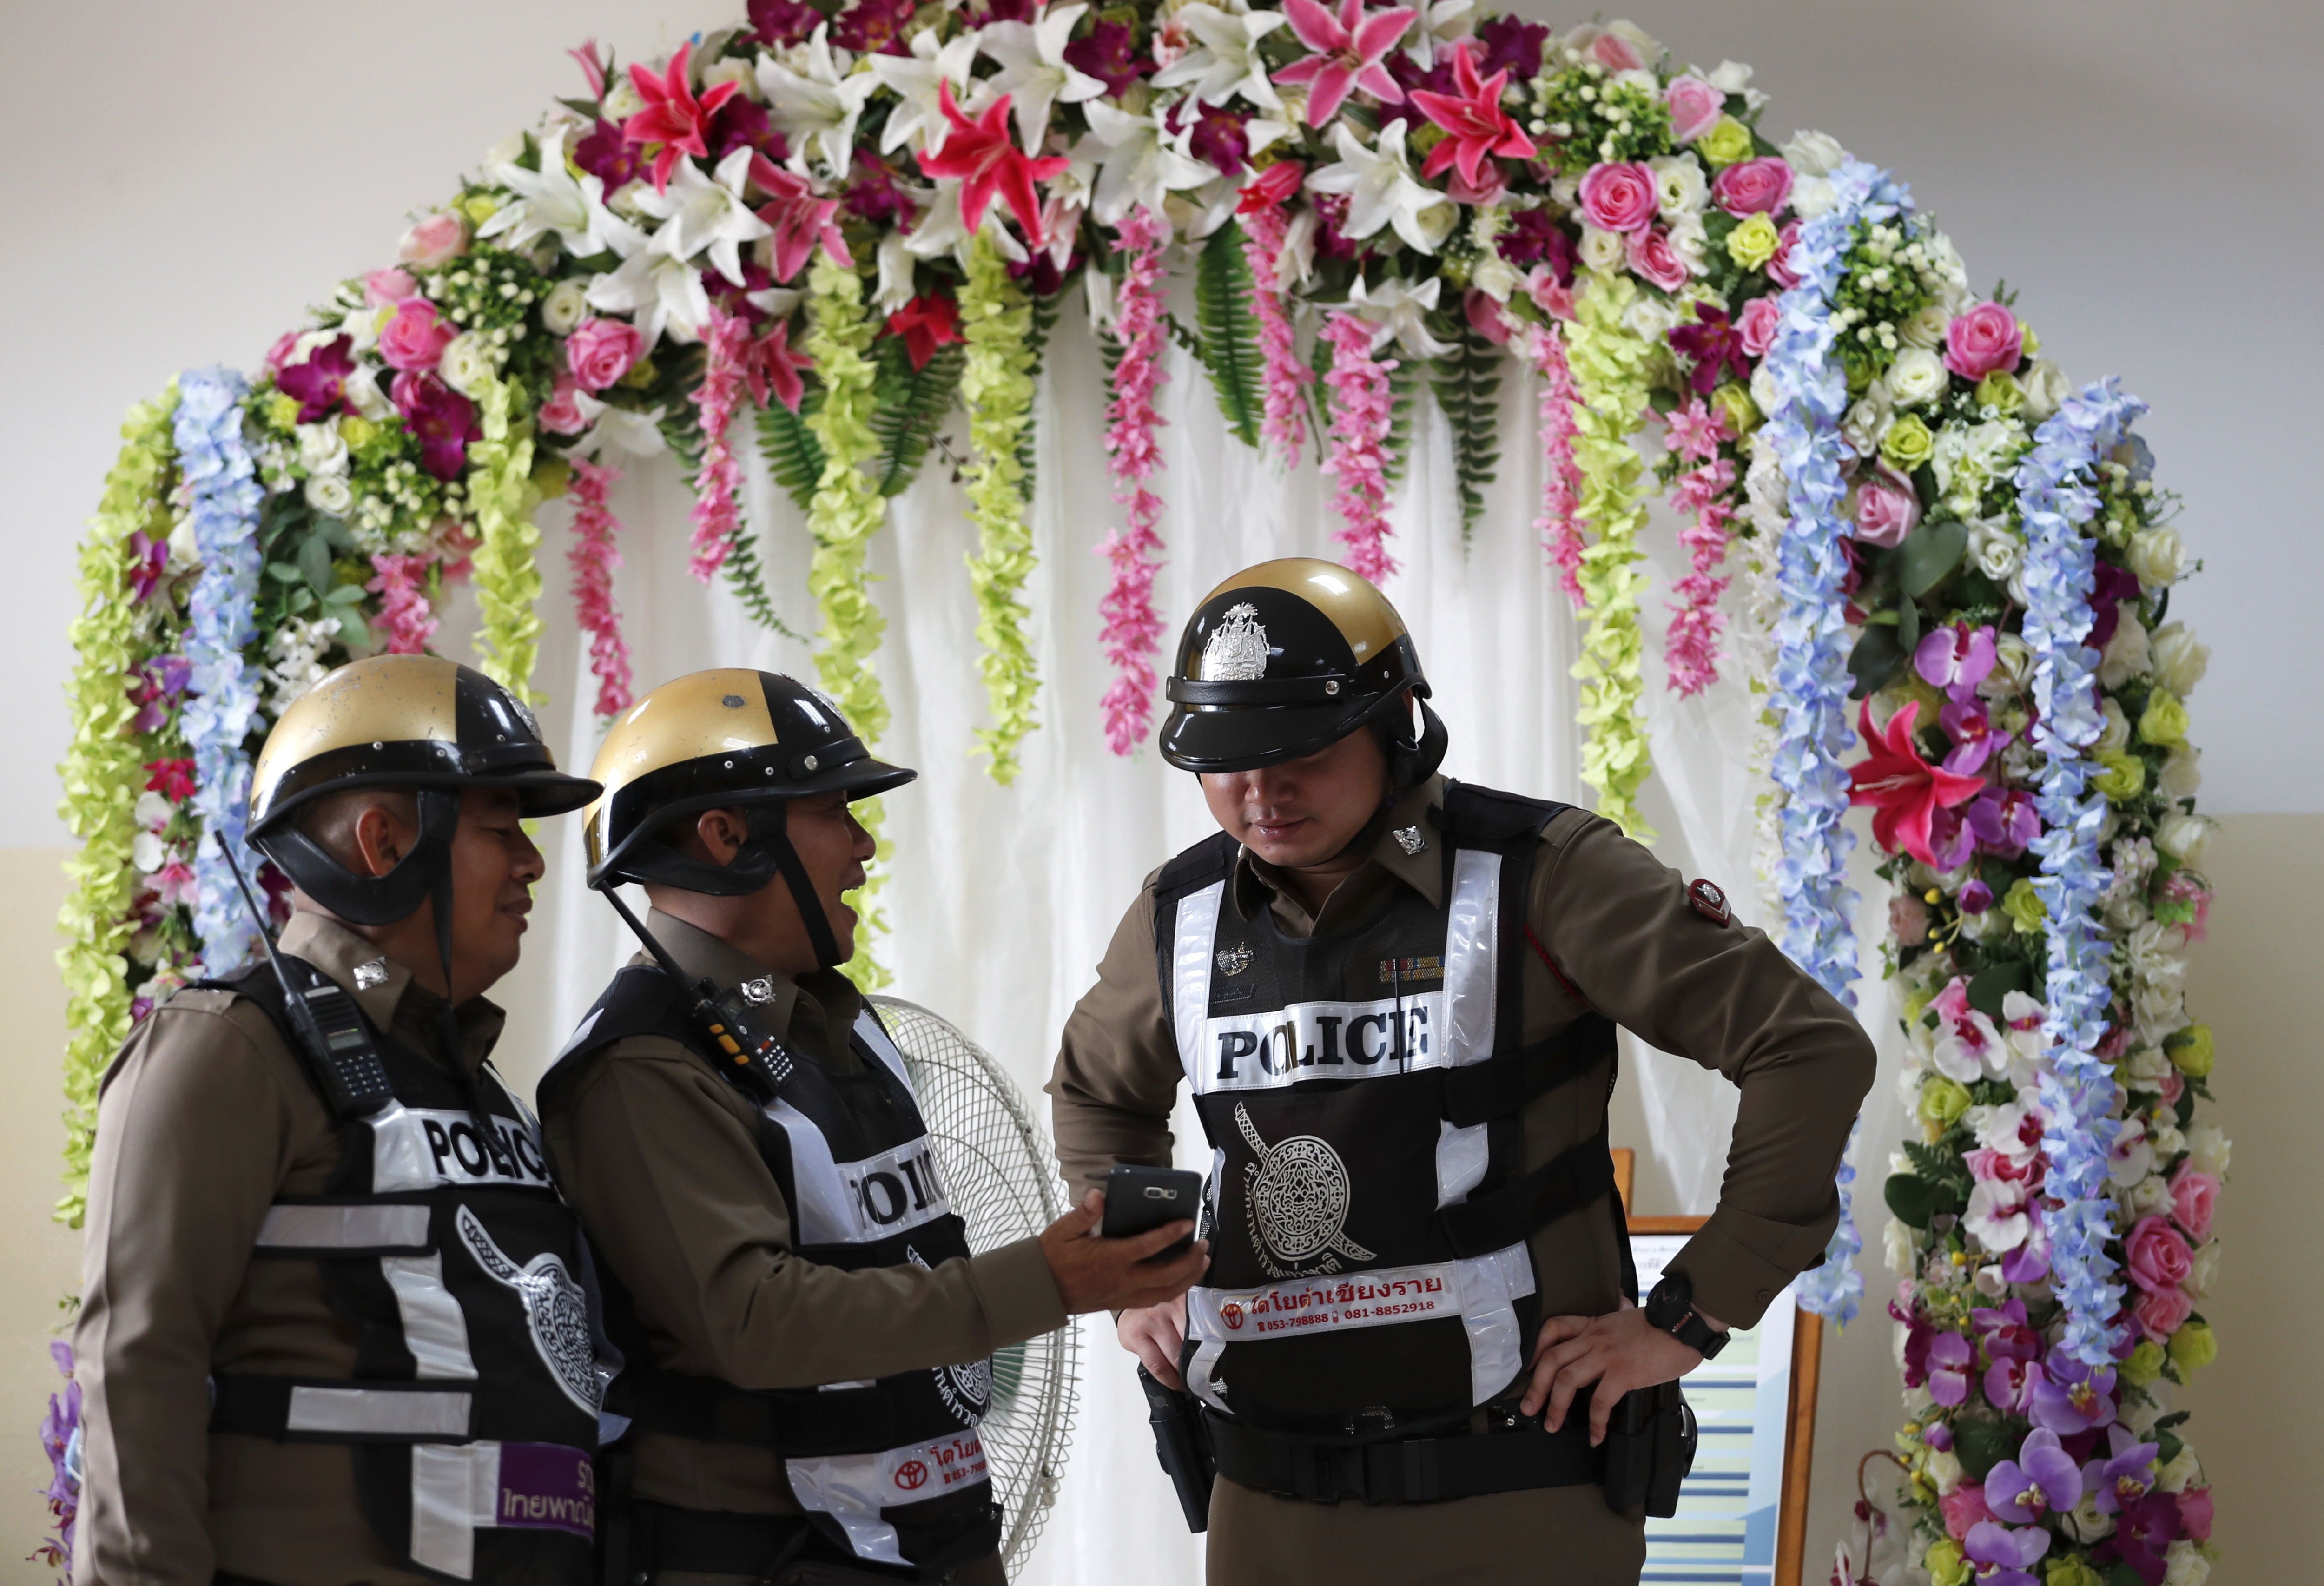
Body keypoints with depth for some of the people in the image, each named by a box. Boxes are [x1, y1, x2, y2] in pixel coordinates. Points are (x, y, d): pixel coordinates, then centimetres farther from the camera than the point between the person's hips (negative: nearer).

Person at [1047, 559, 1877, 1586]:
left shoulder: (1542, 877, -10)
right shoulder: (1183, 915, 6)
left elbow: (1811, 1050, -12)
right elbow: (1095, 1090, 29)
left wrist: (1688, 1318, -12)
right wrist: (1130, 1278, 14)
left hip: (1519, 1492, -4)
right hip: (1273, 1496, 4)